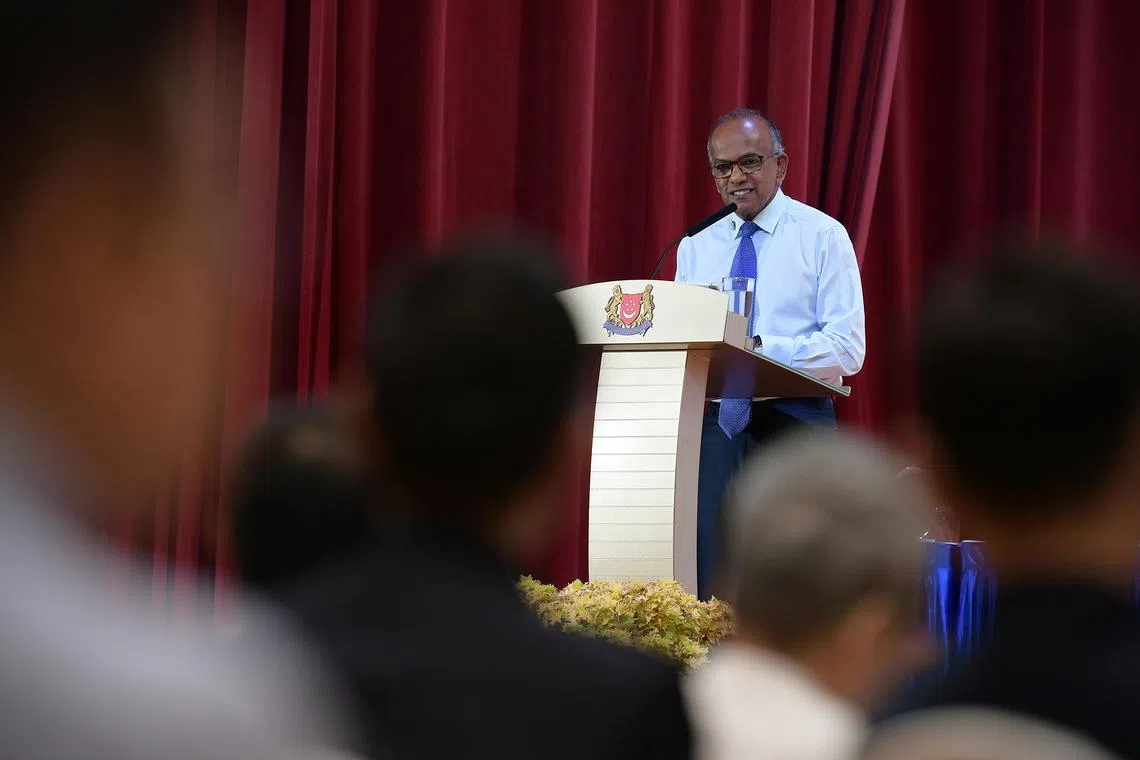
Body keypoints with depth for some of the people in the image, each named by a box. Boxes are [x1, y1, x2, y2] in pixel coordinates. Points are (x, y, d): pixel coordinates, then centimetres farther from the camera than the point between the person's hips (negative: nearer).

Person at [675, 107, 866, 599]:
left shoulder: (823, 237, 0)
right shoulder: (695, 248, 14)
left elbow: (847, 349, -9)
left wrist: (761, 350, -21)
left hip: (795, 426, -4)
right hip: (718, 423, 4)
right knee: (709, 583, -1)